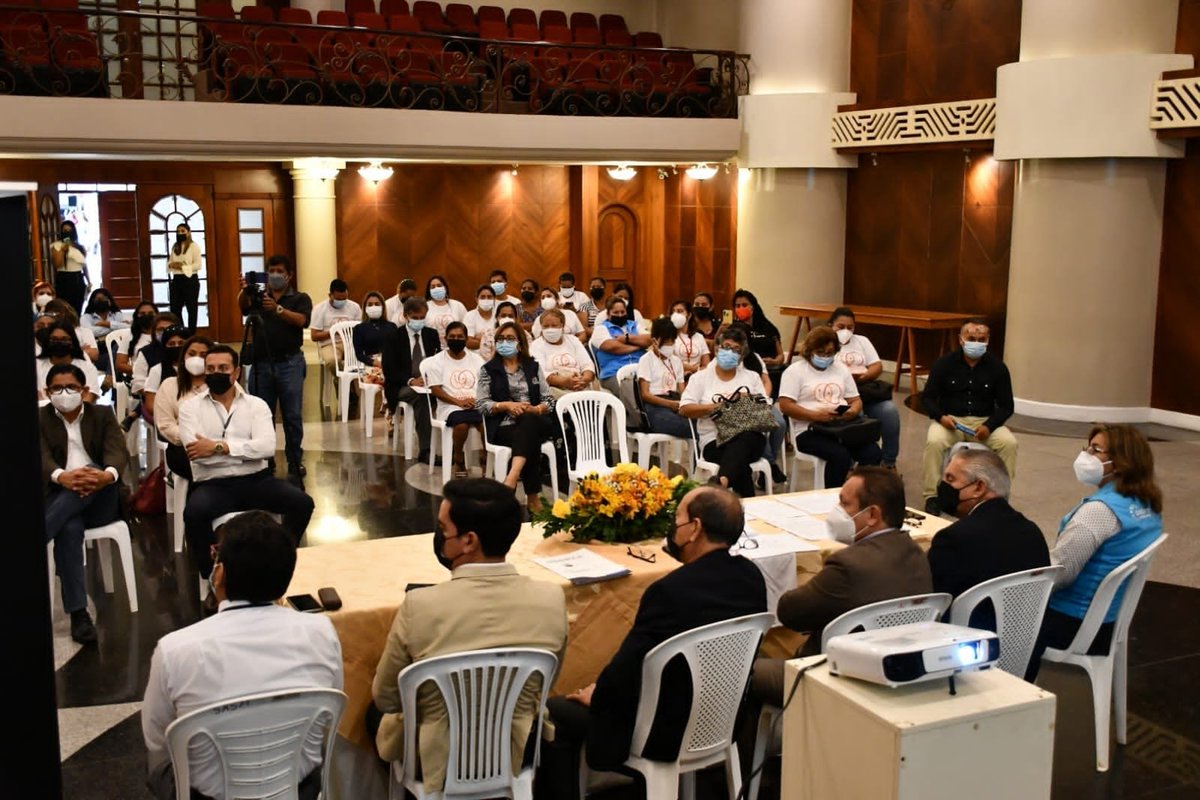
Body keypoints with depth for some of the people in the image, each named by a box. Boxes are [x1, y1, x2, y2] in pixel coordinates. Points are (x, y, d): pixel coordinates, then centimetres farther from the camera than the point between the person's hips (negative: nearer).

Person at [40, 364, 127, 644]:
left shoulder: (103, 415, 12)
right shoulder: (39, 419, 10)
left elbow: (118, 452, -6)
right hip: (59, 497, -1)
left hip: (101, 498, 1)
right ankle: (78, 611, -36)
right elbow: (42, 457, -9)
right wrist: (63, 477, -35)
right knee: (69, 528, -36)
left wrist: (106, 476, -32)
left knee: (92, 478, -36)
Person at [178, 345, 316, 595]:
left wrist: (219, 446, -14)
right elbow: (196, 451, -10)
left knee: (302, 502, -21)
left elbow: (267, 447, -8)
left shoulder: (256, 404, 9)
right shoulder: (190, 406, 6)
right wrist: (244, 446, -12)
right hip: (213, 484, -2)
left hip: (256, 479, 2)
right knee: (194, 513, -35)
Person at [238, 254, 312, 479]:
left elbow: (301, 321, -12)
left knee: (293, 416, 1)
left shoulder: (300, 298, 7)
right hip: (260, 363, 2)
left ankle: (295, 461, 10)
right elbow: (243, 306, -9)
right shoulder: (258, 296, 12)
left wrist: (277, 309, -27)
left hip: (289, 363, -2)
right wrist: (244, 290, -31)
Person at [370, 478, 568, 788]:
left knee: (376, 713, 30)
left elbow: (384, 698, -9)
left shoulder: (420, 606, -26)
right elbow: (542, 688, 1)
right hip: (515, 759, 2)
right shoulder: (551, 599, -18)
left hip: (436, 765, -2)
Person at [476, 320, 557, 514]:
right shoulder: (488, 369, 10)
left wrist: (535, 409, -12)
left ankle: (512, 477, -55)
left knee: (528, 424, -38)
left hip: (535, 423, 1)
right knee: (530, 441, -36)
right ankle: (533, 497, -38)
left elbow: (549, 400, 10)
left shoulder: (533, 367, 16)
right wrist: (506, 406, -14)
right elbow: (481, 404, 2)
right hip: (503, 427, -1)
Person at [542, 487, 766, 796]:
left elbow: (625, 669, -20)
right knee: (607, 686, 29)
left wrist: (595, 696, -2)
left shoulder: (670, 591, -31)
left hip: (668, 731, -8)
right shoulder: (751, 576, -7)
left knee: (552, 712, 8)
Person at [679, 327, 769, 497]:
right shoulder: (701, 377, 15)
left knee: (744, 439, -40)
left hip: (750, 436, 1)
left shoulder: (752, 377, 23)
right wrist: (714, 407, -10)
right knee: (741, 462, -37)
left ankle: (722, 482, -58)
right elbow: (685, 409, 3)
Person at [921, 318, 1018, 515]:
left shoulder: (997, 367, 1)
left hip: (984, 421, 1)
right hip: (950, 419, -1)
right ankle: (932, 495, -18)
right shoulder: (944, 364, -1)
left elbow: (1006, 405, 3)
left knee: (1009, 443, -26)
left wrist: (989, 426, -16)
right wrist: (941, 417, -18)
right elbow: (927, 397, 3)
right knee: (934, 441, -32)